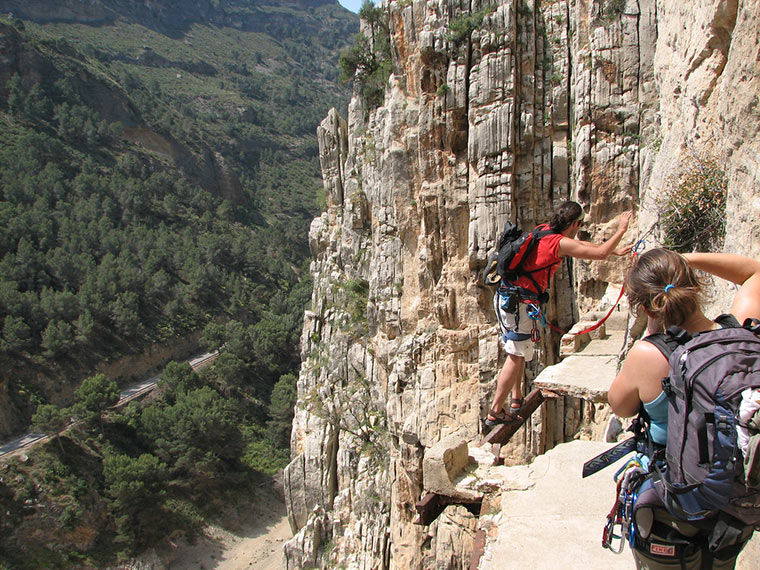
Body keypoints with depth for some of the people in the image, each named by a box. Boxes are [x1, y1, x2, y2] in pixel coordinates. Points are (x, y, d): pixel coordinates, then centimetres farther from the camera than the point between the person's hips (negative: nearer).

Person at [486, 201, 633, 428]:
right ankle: (495, 413, 0)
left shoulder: (546, 232, 13)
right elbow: (600, 253, -9)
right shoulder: (560, 243, -13)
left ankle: (516, 400, 29)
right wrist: (621, 230, 6)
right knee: (516, 356, -3)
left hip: (505, 296, 10)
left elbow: (581, 244, 28)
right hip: (519, 301, -10)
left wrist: (614, 251, 35)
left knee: (517, 353, 20)